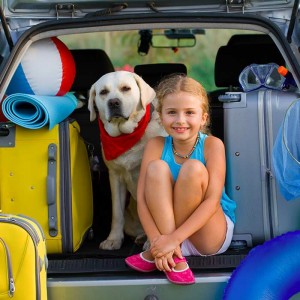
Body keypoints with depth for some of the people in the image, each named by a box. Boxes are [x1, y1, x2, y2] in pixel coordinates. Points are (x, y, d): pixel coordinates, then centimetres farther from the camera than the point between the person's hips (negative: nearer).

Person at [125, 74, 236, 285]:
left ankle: (155, 254, -19)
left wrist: (173, 238, -31)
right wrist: (158, 240, -30)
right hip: (166, 225, 2)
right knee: (157, 168, -21)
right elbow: (142, 198, -14)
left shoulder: (212, 145, -13)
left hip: (212, 236, -2)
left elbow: (212, 201, -21)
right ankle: (174, 259, -27)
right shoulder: (156, 146, -7)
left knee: (193, 168, -27)